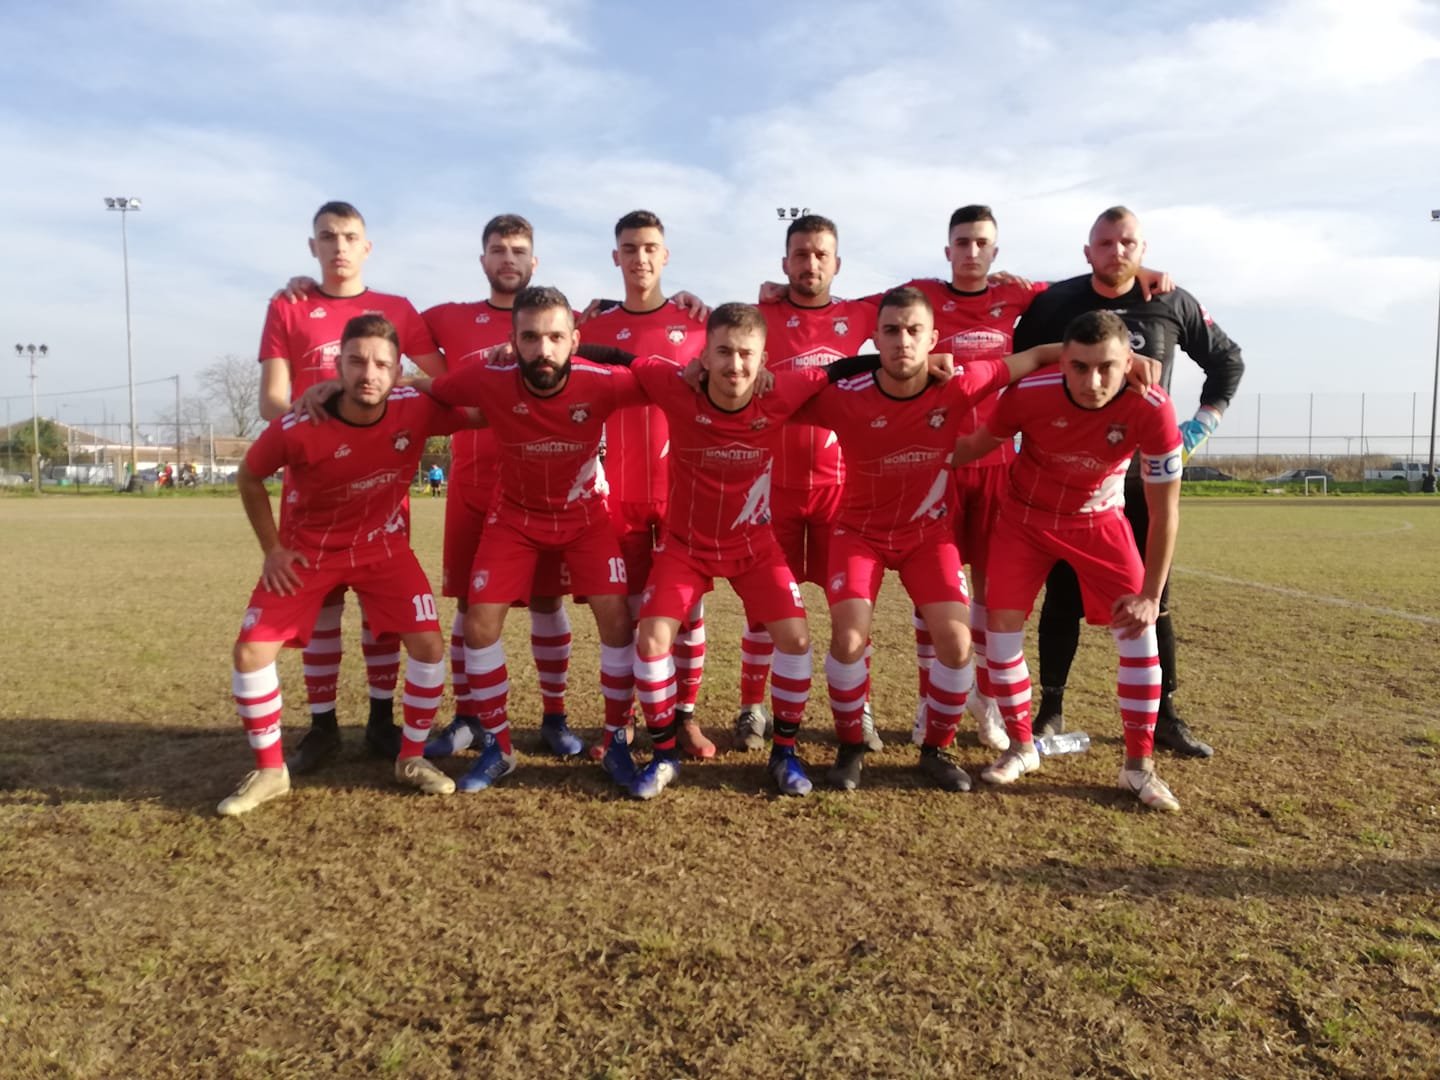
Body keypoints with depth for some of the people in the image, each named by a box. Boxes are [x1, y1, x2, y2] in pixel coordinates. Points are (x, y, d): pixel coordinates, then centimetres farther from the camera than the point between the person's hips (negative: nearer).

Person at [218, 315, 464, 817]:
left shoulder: (416, 410, -22)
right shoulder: (297, 429, -26)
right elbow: (248, 477, -5)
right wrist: (272, 548, -6)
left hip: (383, 546, 1)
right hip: (307, 550, -1)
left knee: (428, 644, -10)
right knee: (251, 650, -9)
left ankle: (412, 758, 11)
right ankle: (269, 771, 11)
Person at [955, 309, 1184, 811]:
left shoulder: (1152, 409, -29)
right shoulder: (1029, 392, -29)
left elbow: (1164, 511, -19)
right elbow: (978, 443, -7)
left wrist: (1151, 594, -16)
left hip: (1099, 521, 0)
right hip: (1026, 516, 0)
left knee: (1138, 628, -8)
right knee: (1002, 622, -6)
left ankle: (1139, 766, 7)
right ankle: (1021, 747, 13)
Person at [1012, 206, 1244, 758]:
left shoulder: (1172, 304, 0)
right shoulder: (1055, 303, -4)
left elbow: (1228, 360, 13)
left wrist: (1202, 424, 3)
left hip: (1145, 473, 2)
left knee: (1151, 597, 6)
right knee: (1064, 596, 3)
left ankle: (1163, 715, 17)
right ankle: (1051, 709, 15)